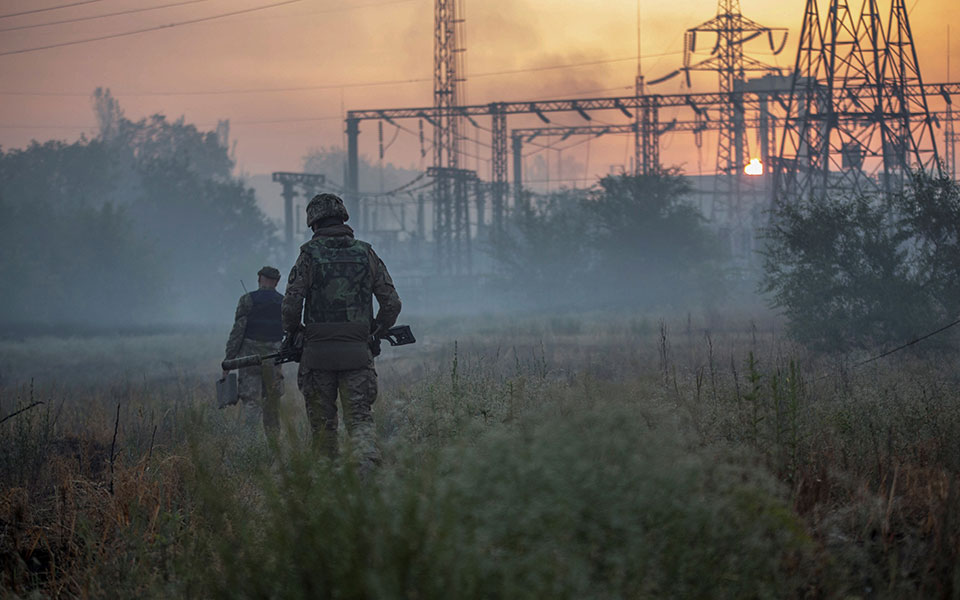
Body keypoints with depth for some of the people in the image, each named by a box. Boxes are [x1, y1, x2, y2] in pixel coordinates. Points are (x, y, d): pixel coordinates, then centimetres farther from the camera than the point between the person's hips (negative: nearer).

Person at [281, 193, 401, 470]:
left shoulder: (310, 254, -3)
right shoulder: (365, 253, 6)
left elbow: (291, 303, -9)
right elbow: (392, 303, 4)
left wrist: (293, 333, 10)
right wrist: (375, 331, 21)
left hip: (319, 352, -1)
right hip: (357, 352, 1)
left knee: (323, 423, 10)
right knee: (360, 417, 1)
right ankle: (368, 464, -23)